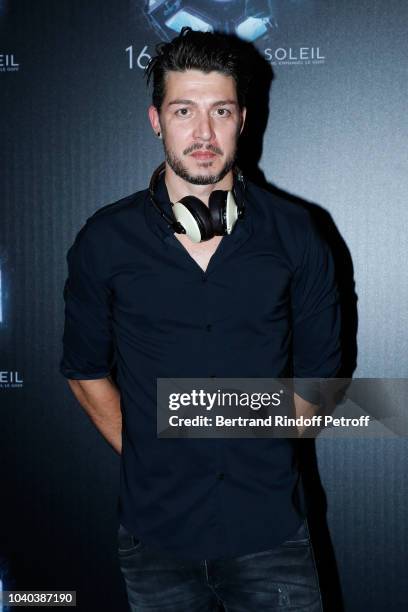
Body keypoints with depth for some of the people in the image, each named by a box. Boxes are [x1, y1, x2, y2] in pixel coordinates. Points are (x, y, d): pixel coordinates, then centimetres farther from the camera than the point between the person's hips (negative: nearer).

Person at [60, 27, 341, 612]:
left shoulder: (295, 234, -2)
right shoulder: (106, 240, -3)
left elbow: (318, 366, 7)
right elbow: (86, 370, 7)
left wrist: (264, 452, 5)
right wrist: (146, 459, 4)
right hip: (156, 529, 0)